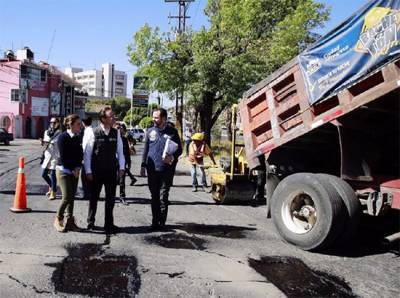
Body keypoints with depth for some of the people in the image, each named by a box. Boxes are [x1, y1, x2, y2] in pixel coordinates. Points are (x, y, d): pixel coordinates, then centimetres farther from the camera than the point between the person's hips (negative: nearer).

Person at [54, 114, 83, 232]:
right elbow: (63, 156, -14)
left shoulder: (78, 138, 5)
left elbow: (80, 154, 7)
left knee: (72, 197, 7)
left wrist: (77, 168, -6)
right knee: (67, 197, -9)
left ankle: (69, 221, 15)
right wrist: (72, 170, -10)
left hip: (75, 171, 6)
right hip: (64, 170, -6)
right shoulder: (63, 137, -12)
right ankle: (58, 219, 12)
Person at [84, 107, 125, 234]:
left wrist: (121, 167, 1)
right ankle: (90, 222, 30)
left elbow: (120, 151, 6)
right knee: (94, 197, 13)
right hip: (97, 171, -3)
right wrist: (88, 171, -9)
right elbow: (87, 153, -9)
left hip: (111, 171, 3)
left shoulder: (116, 133, -1)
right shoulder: (94, 133, -12)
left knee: (110, 198, 9)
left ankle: (109, 224, 21)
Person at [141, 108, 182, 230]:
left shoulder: (172, 132, 0)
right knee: (154, 196, 9)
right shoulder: (150, 131, 7)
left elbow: (179, 149, 3)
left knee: (163, 197, 1)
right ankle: (155, 221, 19)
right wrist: (143, 166, 5)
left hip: (166, 170, -3)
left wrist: (172, 157, -18)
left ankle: (162, 222, 11)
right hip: (152, 170, 3)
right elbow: (145, 149, 10)